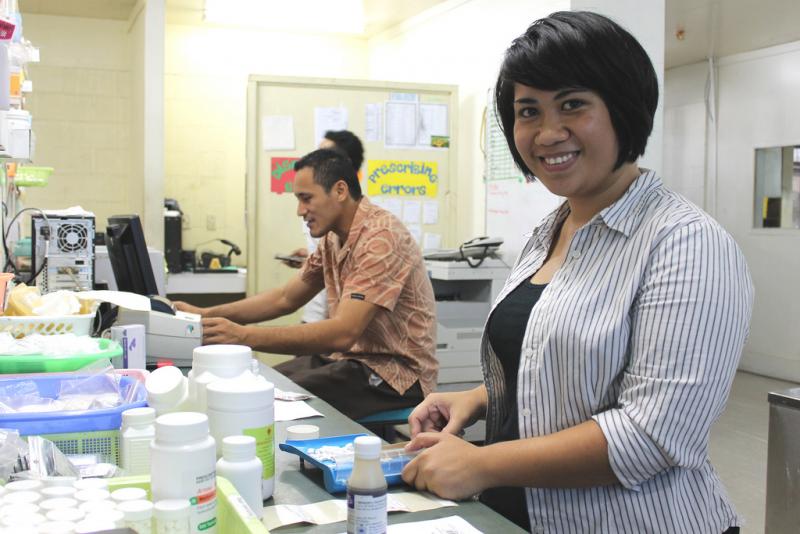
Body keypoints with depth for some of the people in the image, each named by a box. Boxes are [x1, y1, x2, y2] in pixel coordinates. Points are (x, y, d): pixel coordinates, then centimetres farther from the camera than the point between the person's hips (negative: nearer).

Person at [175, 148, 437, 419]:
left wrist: (243, 336, -32)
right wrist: (207, 314, 4)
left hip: (393, 372, -9)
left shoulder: (381, 237, -21)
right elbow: (286, 298, 15)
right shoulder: (334, 238, 8)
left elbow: (342, 333, -30)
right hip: (351, 355, 9)